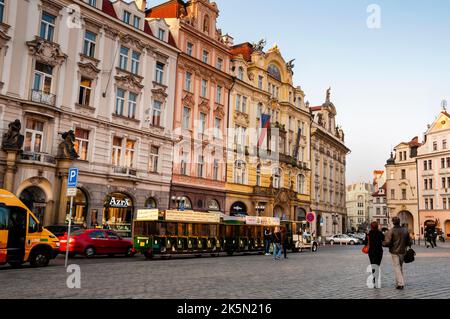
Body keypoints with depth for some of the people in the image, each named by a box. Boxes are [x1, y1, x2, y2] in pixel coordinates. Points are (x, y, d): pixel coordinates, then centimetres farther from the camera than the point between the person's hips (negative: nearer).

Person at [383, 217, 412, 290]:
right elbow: (409, 242, 7)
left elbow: (387, 242, -20)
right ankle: (398, 282, 25)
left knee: (397, 267, -1)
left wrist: (383, 243, 1)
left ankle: (400, 284, -11)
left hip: (395, 251, -5)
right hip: (403, 251, 5)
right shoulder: (405, 230, 1)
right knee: (400, 267, 17)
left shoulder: (391, 231, -14)